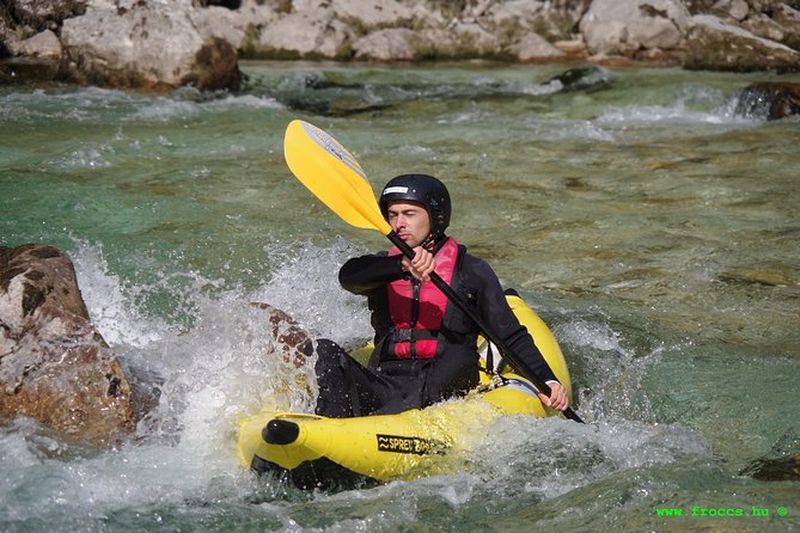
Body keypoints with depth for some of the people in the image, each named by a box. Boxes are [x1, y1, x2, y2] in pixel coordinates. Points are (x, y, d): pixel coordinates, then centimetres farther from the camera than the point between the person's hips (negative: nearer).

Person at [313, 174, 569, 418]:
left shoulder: (471, 271, 6)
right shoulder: (382, 267, 13)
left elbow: (513, 338, 7)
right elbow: (349, 276, -11)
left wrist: (548, 381, -8)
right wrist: (402, 265, -30)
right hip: (383, 389, 3)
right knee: (325, 352, -19)